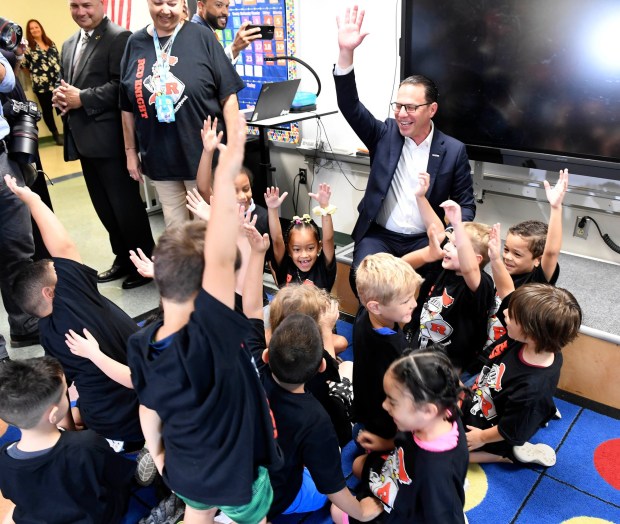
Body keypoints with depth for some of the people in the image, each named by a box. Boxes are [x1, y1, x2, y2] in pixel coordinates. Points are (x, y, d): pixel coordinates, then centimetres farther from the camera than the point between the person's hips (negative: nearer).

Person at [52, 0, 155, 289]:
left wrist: (82, 99, -18)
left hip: (108, 136, -8)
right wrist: (59, 96, 0)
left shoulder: (119, 38, -7)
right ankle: (123, 259, 27)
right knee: (104, 207, 14)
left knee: (125, 204, -2)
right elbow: (65, 83, 22)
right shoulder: (69, 44, 19)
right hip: (83, 138, 9)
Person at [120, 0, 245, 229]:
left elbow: (227, 96, -7)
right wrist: (131, 150, 11)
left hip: (204, 154, -3)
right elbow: (128, 106, 11)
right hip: (160, 158, 3)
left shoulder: (202, 37, -4)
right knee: (174, 226, 14)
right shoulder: (135, 43, 5)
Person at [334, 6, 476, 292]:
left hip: (425, 239, 0)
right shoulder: (385, 134, 2)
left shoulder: (453, 150, 0)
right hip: (379, 235, 1)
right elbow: (350, 106, -10)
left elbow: (466, 204, 4)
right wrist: (346, 53, -24)